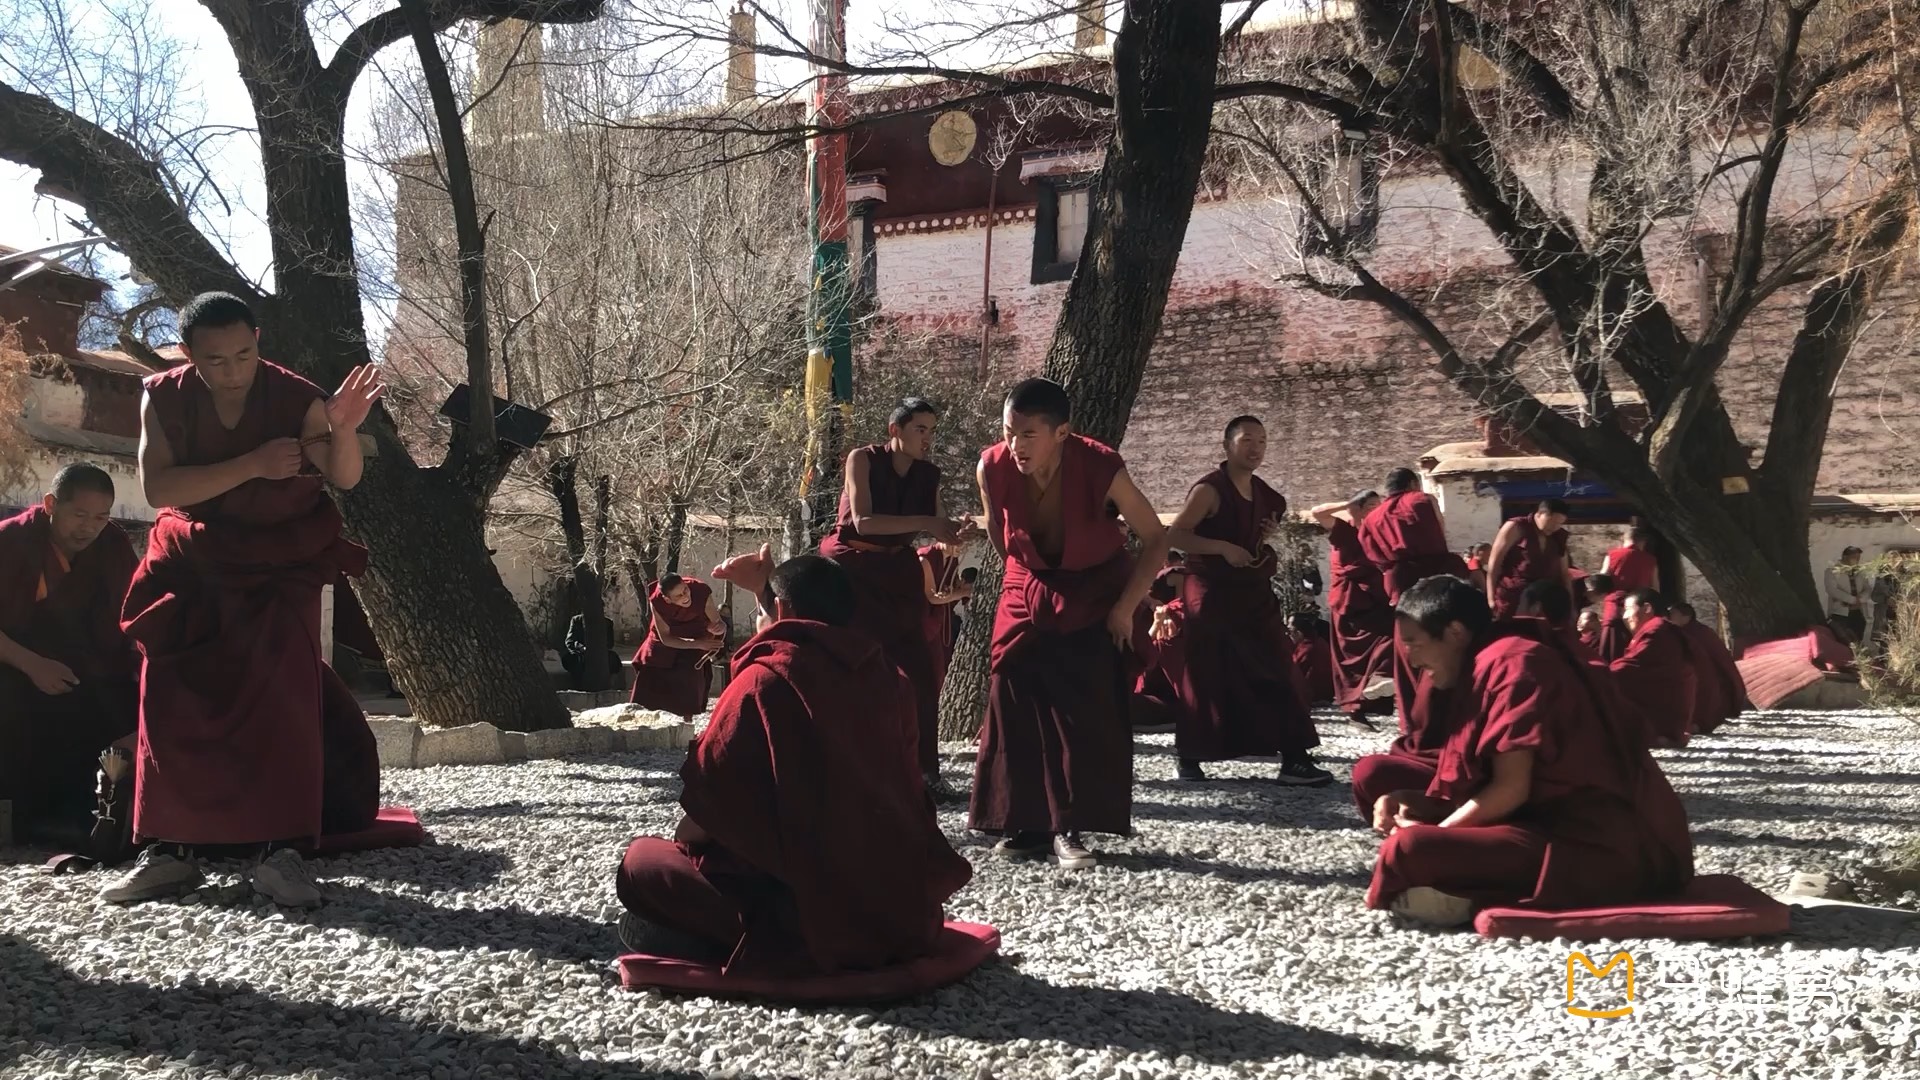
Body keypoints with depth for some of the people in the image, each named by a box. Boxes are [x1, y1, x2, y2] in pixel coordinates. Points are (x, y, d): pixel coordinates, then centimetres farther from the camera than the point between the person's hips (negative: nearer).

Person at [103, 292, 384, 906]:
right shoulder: (165, 398, -11)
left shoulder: (295, 396, -16)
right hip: (196, 563, 3)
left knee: (280, 693, -15)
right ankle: (171, 850, 8)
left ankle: (278, 851, -16)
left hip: (281, 562, -2)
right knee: (173, 699, 1)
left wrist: (343, 430, -47)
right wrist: (252, 465, -31)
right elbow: (157, 488, -22)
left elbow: (343, 479, -25)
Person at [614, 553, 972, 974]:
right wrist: (768, 587, 36)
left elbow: (710, 794, -8)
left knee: (641, 860, 8)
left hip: (813, 915, -7)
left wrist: (685, 839, 15)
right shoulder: (888, 679, 8)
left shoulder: (765, 681, -11)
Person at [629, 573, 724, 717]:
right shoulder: (657, 601, -33)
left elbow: (719, 624, -28)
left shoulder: (701, 592, -35)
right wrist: (698, 644, -35)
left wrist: (718, 628, -53)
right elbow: (665, 638, -25)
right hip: (664, 643, 1)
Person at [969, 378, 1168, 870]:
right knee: (1016, 706, -2)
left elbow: (1155, 539, -15)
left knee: (1088, 711, -9)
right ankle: (1028, 825, 6)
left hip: (1095, 596, -3)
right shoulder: (993, 468, -20)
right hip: (1028, 592, 3)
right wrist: (1028, 574, 8)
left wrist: (1126, 607, -15)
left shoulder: (1102, 470, -28)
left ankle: (1070, 829, -3)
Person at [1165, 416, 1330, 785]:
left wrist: (1269, 552, 4)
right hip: (1212, 593, -7)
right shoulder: (1209, 489, -11)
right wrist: (1222, 548, -25)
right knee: (1207, 678, -1)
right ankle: (1190, 759, 12)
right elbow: (1174, 535, -18)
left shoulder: (1264, 494, 12)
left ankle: (1294, 760, 1)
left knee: (1277, 672, 1)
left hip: (1253, 592, 7)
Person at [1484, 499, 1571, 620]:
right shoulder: (1515, 528, -2)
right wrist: (1491, 598, -9)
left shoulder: (1558, 538, 13)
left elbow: (1563, 573, 20)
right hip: (1511, 600, -4)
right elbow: (1494, 563, -4)